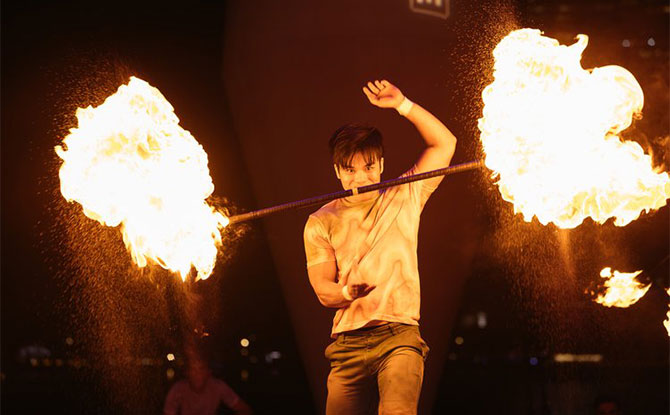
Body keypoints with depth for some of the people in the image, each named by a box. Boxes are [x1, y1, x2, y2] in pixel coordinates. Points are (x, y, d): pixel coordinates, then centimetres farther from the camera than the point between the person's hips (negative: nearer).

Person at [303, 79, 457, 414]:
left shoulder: (403, 199, 13)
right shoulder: (321, 223, 12)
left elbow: (444, 144, 9)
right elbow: (322, 289, 3)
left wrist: (402, 105, -1)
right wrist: (348, 292, -21)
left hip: (399, 336, -2)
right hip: (347, 345, 2)